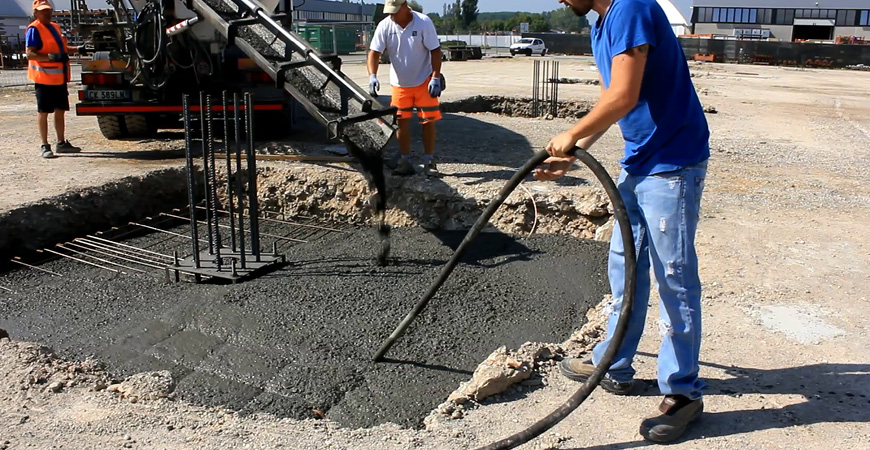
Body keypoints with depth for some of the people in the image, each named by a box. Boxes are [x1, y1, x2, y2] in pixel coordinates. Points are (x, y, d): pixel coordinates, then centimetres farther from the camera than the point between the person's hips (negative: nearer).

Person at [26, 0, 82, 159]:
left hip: (59, 77, 8)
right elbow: (30, 53, -19)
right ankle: (45, 146, 4)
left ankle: (61, 143, 23)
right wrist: (51, 57, -30)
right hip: (44, 77, -8)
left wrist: (78, 49, 16)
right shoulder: (34, 29, -10)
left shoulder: (55, 27, 15)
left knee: (60, 110, 13)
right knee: (43, 111, 0)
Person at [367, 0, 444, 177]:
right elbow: (374, 52, -9)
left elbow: (435, 51, -13)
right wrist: (372, 75, -25)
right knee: (402, 122, 4)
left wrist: (436, 78, -18)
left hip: (424, 81, -2)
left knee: (428, 121, -1)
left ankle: (429, 161, 9)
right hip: (399, 83, 3)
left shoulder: (424, 23, -16)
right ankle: (405, 161, 14)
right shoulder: (384, 26, -10)